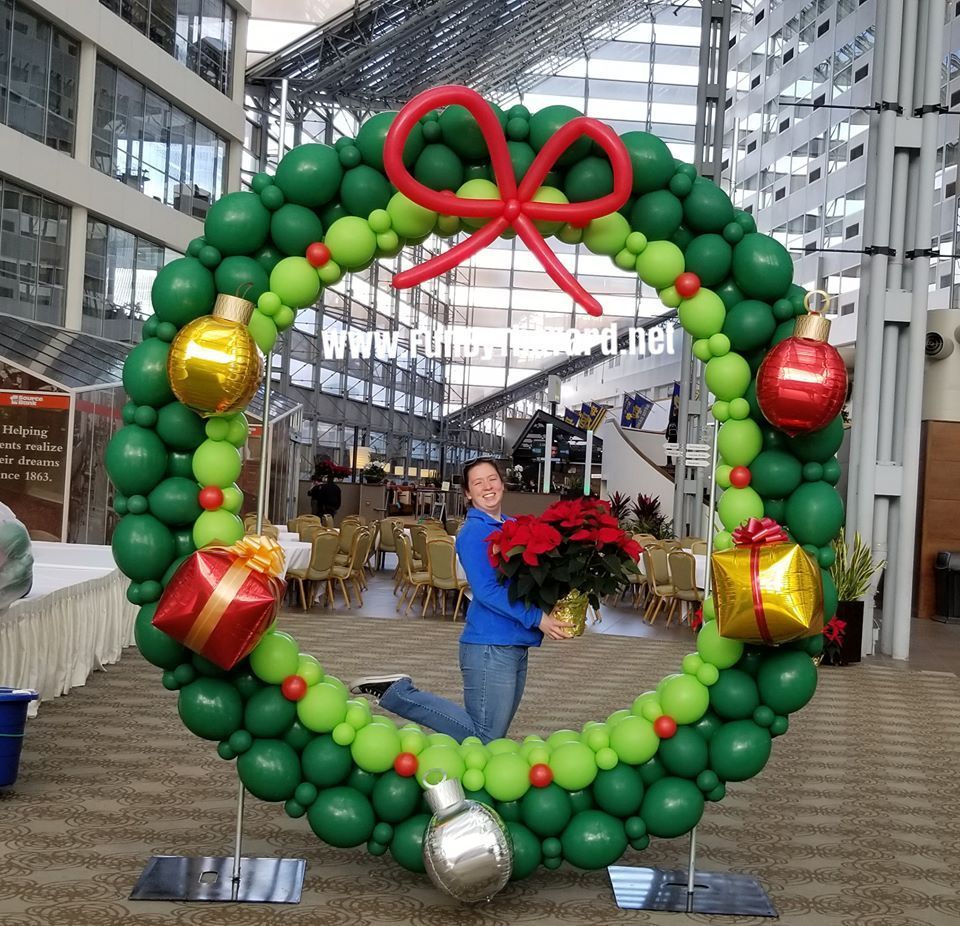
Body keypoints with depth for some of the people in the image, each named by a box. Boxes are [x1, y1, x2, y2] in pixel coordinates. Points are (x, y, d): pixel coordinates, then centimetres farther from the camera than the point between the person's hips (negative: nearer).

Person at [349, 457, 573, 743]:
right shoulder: (474, 531, -10)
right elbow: (486, 591, -19)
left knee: (493, 738, 14)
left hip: (515, 645, 8)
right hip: (490, 645, -8)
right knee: (483, 743, -3)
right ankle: (399, 692, 4)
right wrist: (537, 619, -21)